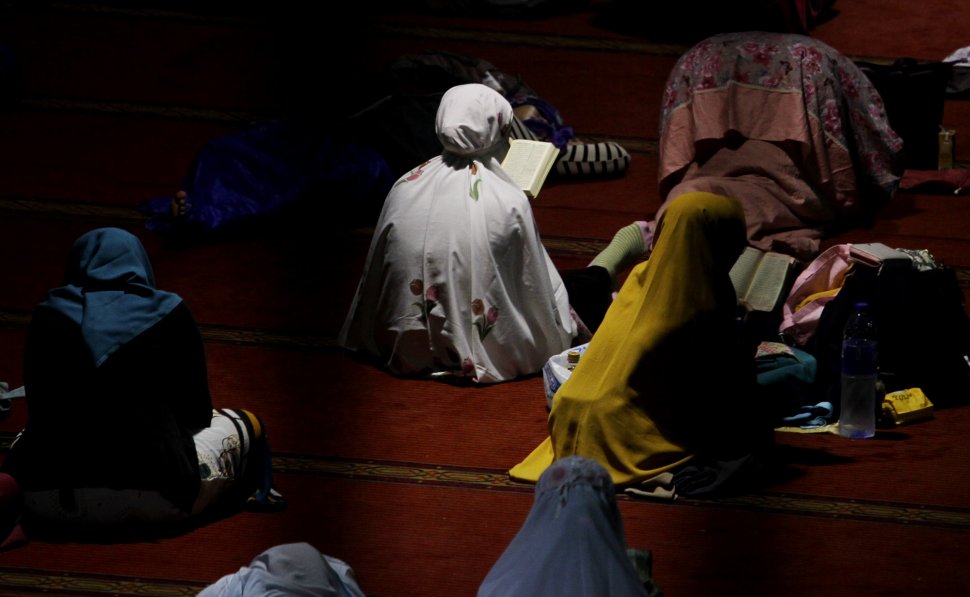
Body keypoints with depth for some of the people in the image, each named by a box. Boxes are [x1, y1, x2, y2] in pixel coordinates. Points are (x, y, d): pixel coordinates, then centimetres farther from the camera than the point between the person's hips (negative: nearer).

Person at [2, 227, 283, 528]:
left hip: (47, 500, 1)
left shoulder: (48, 314, 11)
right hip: (152, 497, -1)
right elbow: (197, 413, 12)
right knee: (244, 424, 27)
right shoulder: (168, 312, 6)